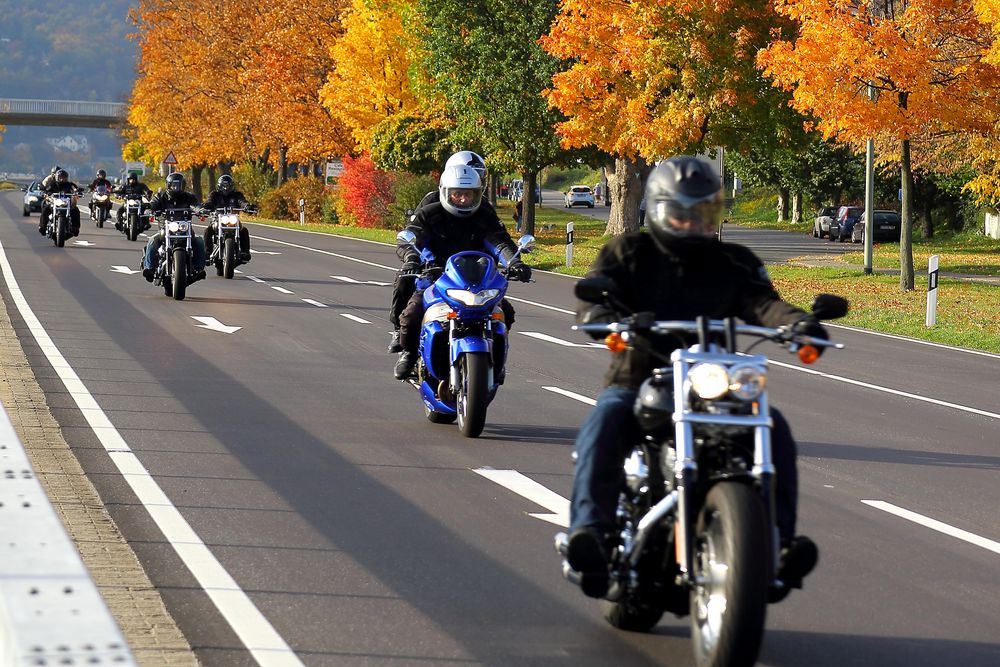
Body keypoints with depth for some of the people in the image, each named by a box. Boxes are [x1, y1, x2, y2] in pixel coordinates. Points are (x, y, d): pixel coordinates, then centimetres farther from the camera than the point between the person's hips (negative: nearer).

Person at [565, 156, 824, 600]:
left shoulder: (734, 263, 13)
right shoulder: (626, 254, 9)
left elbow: (760, 302, -5)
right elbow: (592, 301, -8)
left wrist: (797, 322, -30)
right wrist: (612, 322, -34)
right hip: (637, 381, -2)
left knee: (773, 427, -23)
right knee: (604, 423, -34)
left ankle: (777, 538, -28)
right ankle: (589, 531, -45)